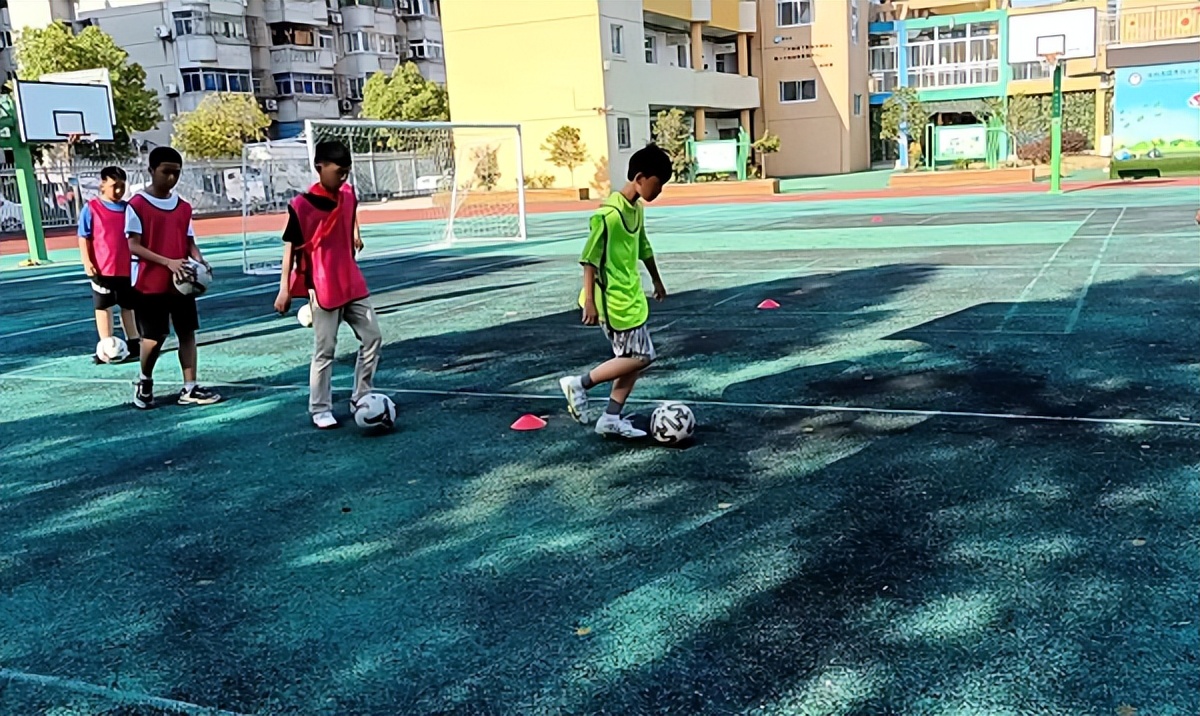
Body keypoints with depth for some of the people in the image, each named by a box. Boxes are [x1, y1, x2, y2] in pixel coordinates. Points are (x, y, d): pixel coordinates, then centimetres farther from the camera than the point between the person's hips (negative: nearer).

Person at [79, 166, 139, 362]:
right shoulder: (91, 208, -5)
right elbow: (84, 238, -5)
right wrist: (87, 262, -14)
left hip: (127, 268, 3)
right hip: (102, 269, -3)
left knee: (128, 306, 13)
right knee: (103, 307, 6)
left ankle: (134, 344, 23)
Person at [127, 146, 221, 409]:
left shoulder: (183, 207, 9)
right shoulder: (137, 205, -8)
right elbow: (133, 246, -13)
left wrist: (199, 260, -10)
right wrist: (168, 262, -24)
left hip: (181, 282, 5)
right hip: (150, 284, -5)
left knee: (187, 332, 3)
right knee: (154, 337, -1)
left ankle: (189, 388, 8)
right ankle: (144, 381, 25)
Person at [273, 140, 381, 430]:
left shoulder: (348, 194, 3)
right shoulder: (301, 205, -14)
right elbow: (290, 248, -12)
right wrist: (284, 290, -15)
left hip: (353, 284, 6)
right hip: (322, 289, -6)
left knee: (373, 338, 7)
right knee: (325, 351, 1)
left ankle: (361, 399, 18)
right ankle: (320, 409, 14)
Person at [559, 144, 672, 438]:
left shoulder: (637, 209, 8)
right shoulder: (609, 213, -21)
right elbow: (589, 258, -20)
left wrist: (657, 281, 31)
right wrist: (589, 300, -22)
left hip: (630, 295, 9)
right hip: (614, 299, -9)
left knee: (632, 357, 9)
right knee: (640, 356, -6)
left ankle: (611, 419, 15)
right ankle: (579, 384, 5)